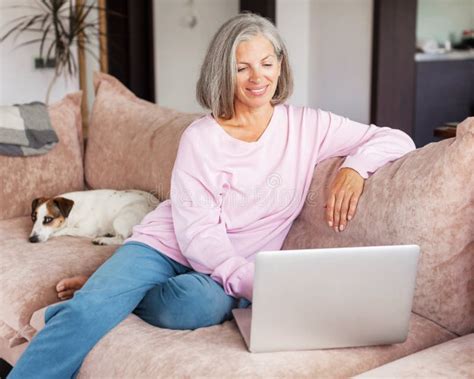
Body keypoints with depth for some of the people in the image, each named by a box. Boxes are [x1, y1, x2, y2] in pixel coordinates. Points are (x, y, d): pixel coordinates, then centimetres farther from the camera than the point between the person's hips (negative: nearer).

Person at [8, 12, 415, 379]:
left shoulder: (306, 125, 1)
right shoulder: (201, 137, -6)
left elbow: (397, 139, 2)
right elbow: (196, 231, -13)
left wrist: (355, 167, -20)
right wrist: (251, 283, -30)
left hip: (239, 268, 2)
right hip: (166, 245, -1)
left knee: (206, 302, -35)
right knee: (89, 312, -30)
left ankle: (105, 292, -9)